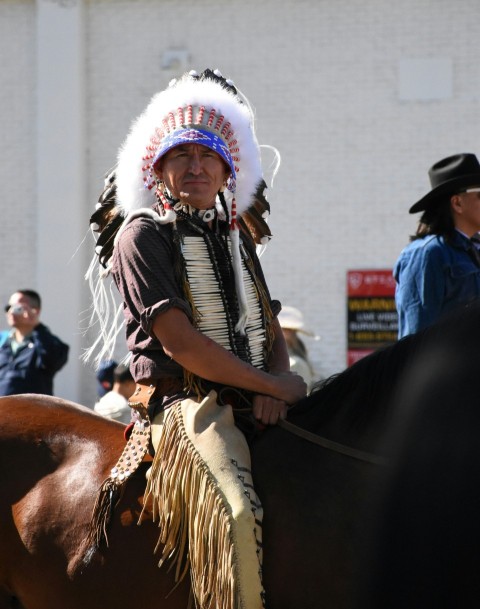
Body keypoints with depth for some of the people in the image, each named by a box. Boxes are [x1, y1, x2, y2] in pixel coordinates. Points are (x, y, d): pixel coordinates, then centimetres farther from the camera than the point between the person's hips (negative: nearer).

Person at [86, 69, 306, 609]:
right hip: (186, 403, -7)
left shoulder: (235, 237, 21)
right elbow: (179, 342, -12)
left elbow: (270, 329, 16)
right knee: (238, 510, -32)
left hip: (256, 402, 8)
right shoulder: (142, 233, -2)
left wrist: (278, 386, -7)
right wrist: (273, 384, -10)